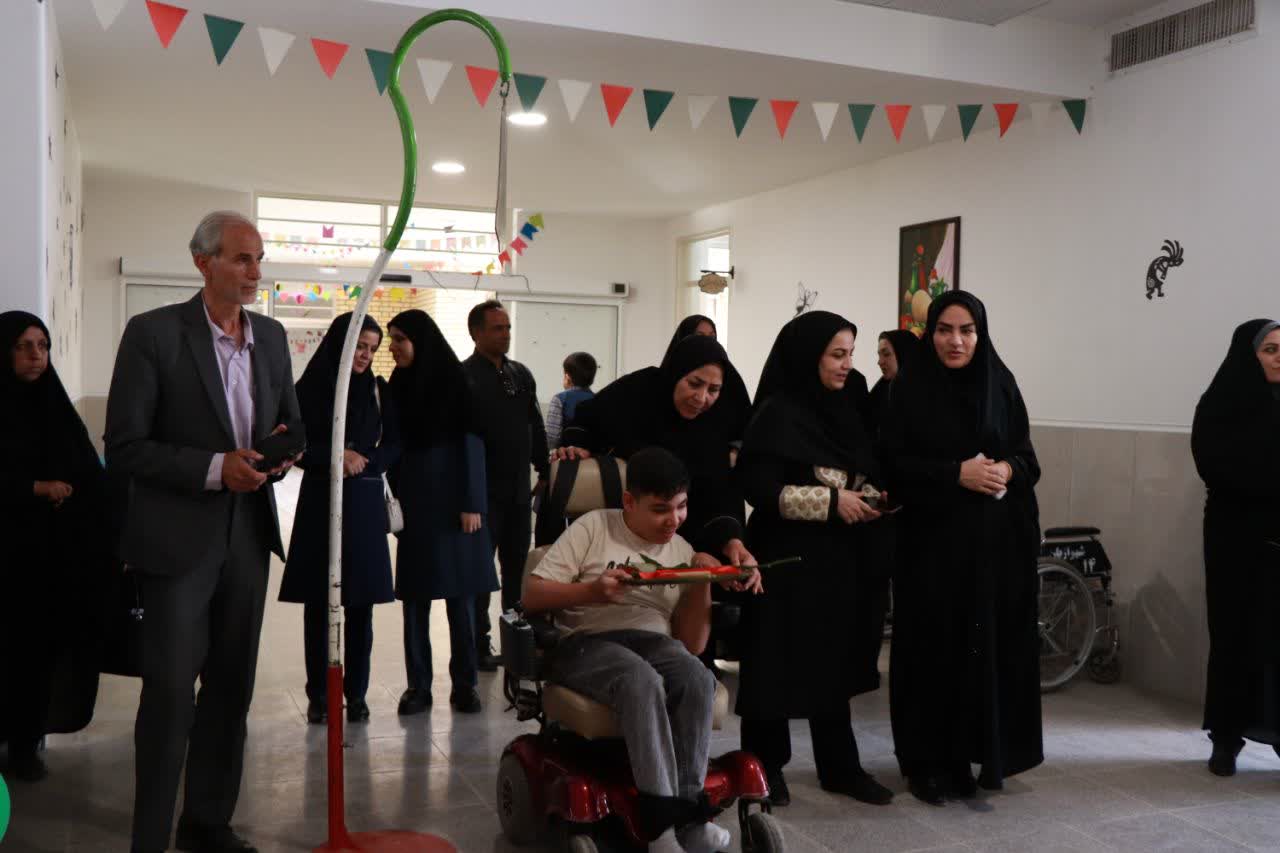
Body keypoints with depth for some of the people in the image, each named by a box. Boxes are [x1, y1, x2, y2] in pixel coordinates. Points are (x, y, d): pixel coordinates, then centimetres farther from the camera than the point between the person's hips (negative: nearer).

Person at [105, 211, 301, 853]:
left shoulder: (271, 336, 8)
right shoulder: (154, 333, -9)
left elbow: (290, 424, 19)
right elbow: (124, 448, -11)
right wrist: (215, 468, -20)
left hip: (249, 532, 6)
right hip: (179, 537, -5)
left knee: (232, 685, 14)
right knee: (170, 692, -2)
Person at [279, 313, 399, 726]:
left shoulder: (377, 389, 7)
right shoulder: (309, 389, 0)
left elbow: (393, 446, 8)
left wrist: (362, 461, -9)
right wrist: (337, 457, -14)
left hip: (365, 502, 2)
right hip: (320, 501, -2)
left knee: (361, 603, 3)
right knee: (318, 603, 2)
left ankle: (356, 692, 12)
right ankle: (319, 694, 12)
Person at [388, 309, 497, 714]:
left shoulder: (455, 381, -5)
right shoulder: (399, 384, 8)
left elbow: (471, 442, -7)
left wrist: (472, 504, -11)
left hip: (451, 499, -4)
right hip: (413, 501, 4)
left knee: (459, 593, 1)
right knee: (414, 595, 3)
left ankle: (464, 683, 10)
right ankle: (418, 685, 10)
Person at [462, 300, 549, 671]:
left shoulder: (521, 374, 12)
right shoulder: (463, 377, -9)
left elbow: (536, 428, 17)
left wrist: (544, 472, 13)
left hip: (518, 490, 6)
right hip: (483, 491, -6)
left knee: (518, 567, 12)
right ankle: (479, 645, 12)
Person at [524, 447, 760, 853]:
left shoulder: (683, 551, 15)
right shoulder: (594, 527, 4)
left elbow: (691, 646, 10)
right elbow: (532, 596, -1)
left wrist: (702, 581, -3)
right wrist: (590, 591, -17)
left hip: (655, 644, 4)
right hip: (587, 643, -3)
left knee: (698, 678, -32)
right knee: (642, 680, -37)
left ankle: (686, 808, -25)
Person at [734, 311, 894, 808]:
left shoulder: (841, 410, 10)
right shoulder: (777, 413, -11)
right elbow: (759, 487, -17)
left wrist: (869, 499, -1)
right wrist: (831, 501, -19)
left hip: (837, 560, 7)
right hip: (789, 558, -7)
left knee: (834, 661, 12)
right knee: (779, 662, 3)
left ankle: (839, 766, 23)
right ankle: (766, 767, 18)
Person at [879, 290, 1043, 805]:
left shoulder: (1001, 384, 7)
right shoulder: (911, 389, -2)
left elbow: (1026, 455, 11)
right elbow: (892, 464, -7)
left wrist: (1008, 469, -11)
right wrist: (957, 473, -17)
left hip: (995, 540, 3)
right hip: (933, 537, -3)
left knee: (992, 643, 5)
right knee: (934, 647, 0)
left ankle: (982, 752, 20)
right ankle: (927, 762, 12)